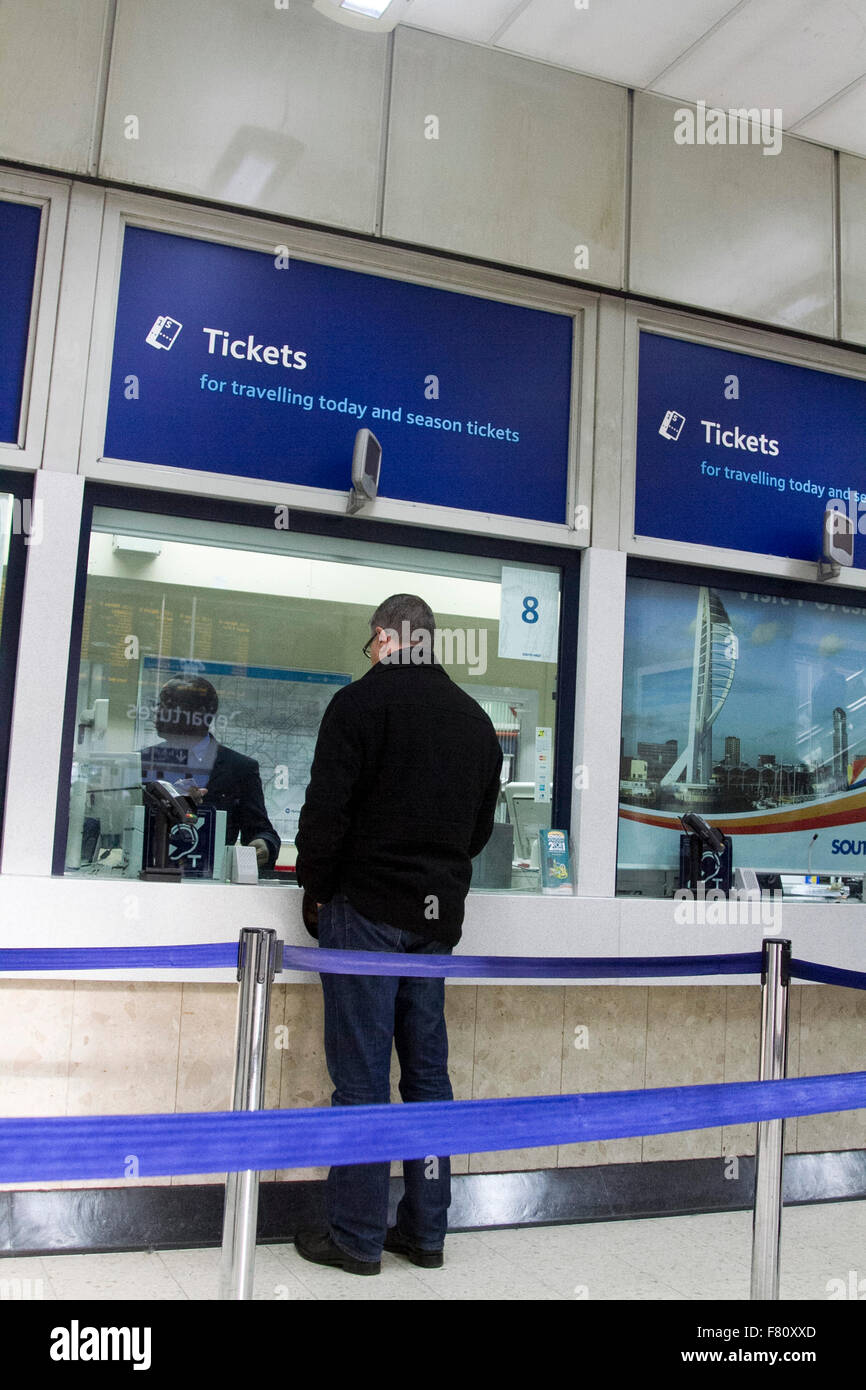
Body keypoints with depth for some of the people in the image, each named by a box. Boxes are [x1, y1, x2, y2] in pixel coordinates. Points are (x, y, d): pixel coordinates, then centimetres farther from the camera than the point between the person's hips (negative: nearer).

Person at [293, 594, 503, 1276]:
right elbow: (481, 826, 16)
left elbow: (326, 809, -12)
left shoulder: (363, 700, -7)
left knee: (362, 1073, 0)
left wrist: (318, 886, 2)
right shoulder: (476, 719, 12)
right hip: (439, 916, 6)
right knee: (427, 1070, 12)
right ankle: (425, 1230, 19)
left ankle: (357, 1237, 7)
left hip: (368, 908, -6)